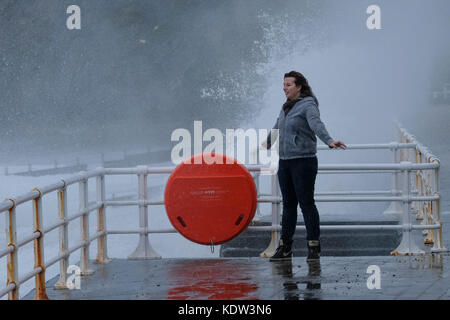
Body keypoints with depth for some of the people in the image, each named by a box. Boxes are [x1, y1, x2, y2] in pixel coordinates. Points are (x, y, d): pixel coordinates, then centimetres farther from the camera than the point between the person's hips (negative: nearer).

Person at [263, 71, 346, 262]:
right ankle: (285, 248, 15)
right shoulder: (287, 107, 15)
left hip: (303, 161, -8)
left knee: (306, 203, -6)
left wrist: (329, 141, -46)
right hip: (284, 162, 8)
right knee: (288, 205, 11)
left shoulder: (308, 106, -10)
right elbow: (278, 127, 34)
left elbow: (317, 125, -28)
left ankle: (314, 248, -1)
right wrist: (268, 143, 51)